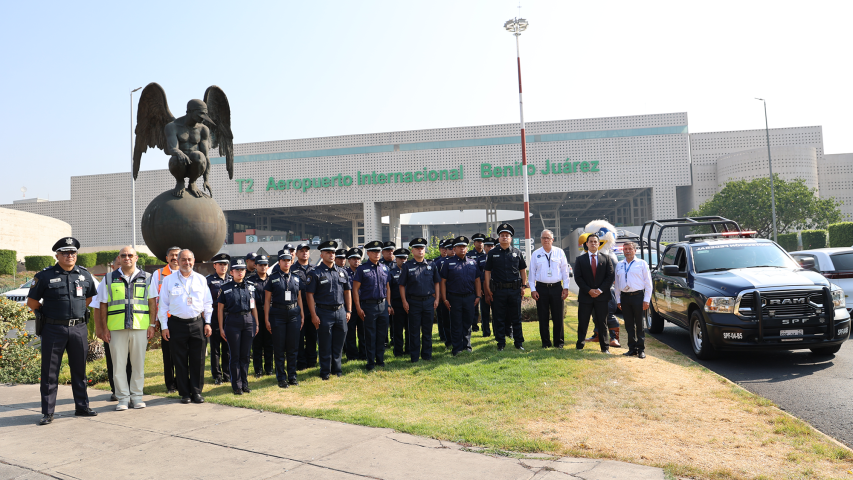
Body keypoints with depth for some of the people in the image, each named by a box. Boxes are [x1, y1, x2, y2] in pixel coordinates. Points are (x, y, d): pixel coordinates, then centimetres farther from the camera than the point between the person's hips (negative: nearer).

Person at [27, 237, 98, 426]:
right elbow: (32, 301, 4)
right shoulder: (45, 276, -3)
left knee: (79, 370, 11)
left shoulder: (84, 275, 7)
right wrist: (46, 315, 6)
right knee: (50, 372, 3)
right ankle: (47, 412, 10)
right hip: (53, 330, -3)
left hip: (79, 329, 3)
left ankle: (82, 407, 20)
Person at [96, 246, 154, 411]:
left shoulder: (146, 278, 9)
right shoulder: (109, 278, 9)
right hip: (116, 328, 0)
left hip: (140, 327, 0)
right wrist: (104, 328, 2)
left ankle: (136, 395, 15)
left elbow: (151, 303, 8)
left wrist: (152, 325, 1)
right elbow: (103, 305, 9)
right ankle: (123, 397, 11)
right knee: (118, 364, 2)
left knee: (138, 363, 5)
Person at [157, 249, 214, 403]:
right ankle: (184, 393, 14)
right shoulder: (169, 280, 4)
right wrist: (164, 326, 0)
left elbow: (207, 303, 13)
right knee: (180, 360, 4)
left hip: (197, 323, 1)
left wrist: (207, 322, 6)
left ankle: (197, 392, 13)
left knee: (198, 360, 3)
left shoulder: (201, 279, 9)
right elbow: (163, 304, 4)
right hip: (177, 324, -1)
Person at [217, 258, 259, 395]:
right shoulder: (226, 288, -1)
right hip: (233, 322, -3)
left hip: (248, 321, 3)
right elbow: (220, 309, 1)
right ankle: (237, 385, 11)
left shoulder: (250, 286, 8)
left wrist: (256, 324, 10)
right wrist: (221, 328, -3)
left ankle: (245, 383, 18)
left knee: (246, 355, 8)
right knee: (235, 355, 3)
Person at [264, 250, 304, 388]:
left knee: (293, 347, 6)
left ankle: (292, 376, 17)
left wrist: (302, 315, 10)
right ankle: (281, 378, 11)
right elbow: (267, 299, 1)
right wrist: (266, 318, -5)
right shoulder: (273, 278, 1)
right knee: (279, 348, 2)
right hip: (278, 315, -3)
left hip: (294, 314, 3)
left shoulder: (295, 278, 11)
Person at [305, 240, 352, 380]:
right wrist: (314, 315, -12)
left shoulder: (342, 272, 11)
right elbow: (309, 295, -6)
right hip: (324, 312, -4)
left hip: (341, 311, 4)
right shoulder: (315, 273, -4)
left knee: (339, 342, 10)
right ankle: (325, 371, 15)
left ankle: (336, 368, 24)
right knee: (325, 344, 3)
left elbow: (347, 292, 15)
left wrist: (348, 311, 8)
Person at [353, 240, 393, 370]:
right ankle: (370, 362, 12)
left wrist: (388, 305, 11)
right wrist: (358, 308, -9)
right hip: (369, 306, -4)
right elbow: (355, 289, -5)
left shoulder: (384, 268, 10)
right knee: (370, 335, 2)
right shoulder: (362, 269, -4)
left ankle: (380, 359, 21)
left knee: (382, 334, 9)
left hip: (383, 305, 4)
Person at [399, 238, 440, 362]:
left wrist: (436, 299, 5)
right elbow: (402, 285, 0)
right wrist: (404, 301, -6)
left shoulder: (431, 266, 7)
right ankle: (414, 356, 13)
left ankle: (427, 354, 20)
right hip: (413, 302, -2)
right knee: (414, 330, 4)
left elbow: (436, 283, 12)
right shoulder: (407, 266, 0)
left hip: (429, 301, 2)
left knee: (427, 330, 9)